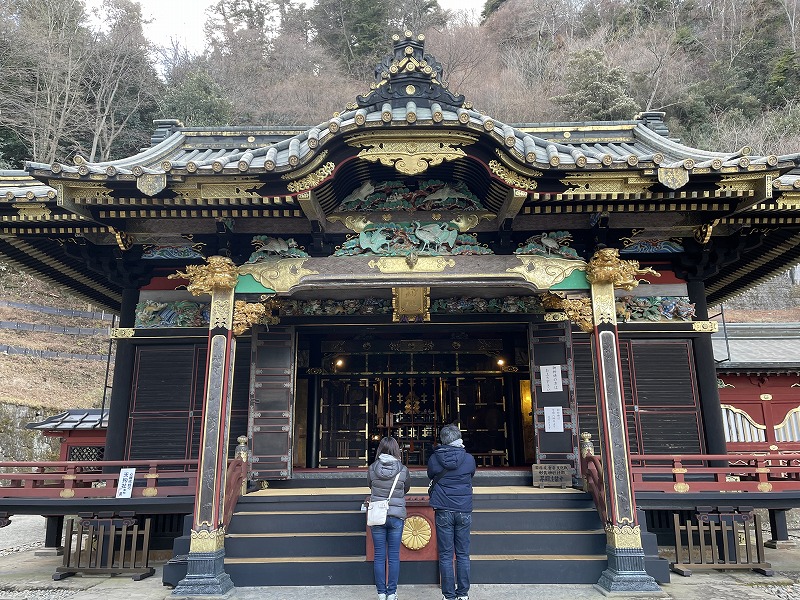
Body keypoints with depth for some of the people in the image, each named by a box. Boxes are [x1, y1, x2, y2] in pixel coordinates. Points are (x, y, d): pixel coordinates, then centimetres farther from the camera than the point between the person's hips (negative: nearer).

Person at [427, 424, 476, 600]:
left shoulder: (434, 459, -6)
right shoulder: (469, 459, -4)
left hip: (443, 511, -1)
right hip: (464, 511, 1)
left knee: (445, 555, 5)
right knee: (463, 554, 10)